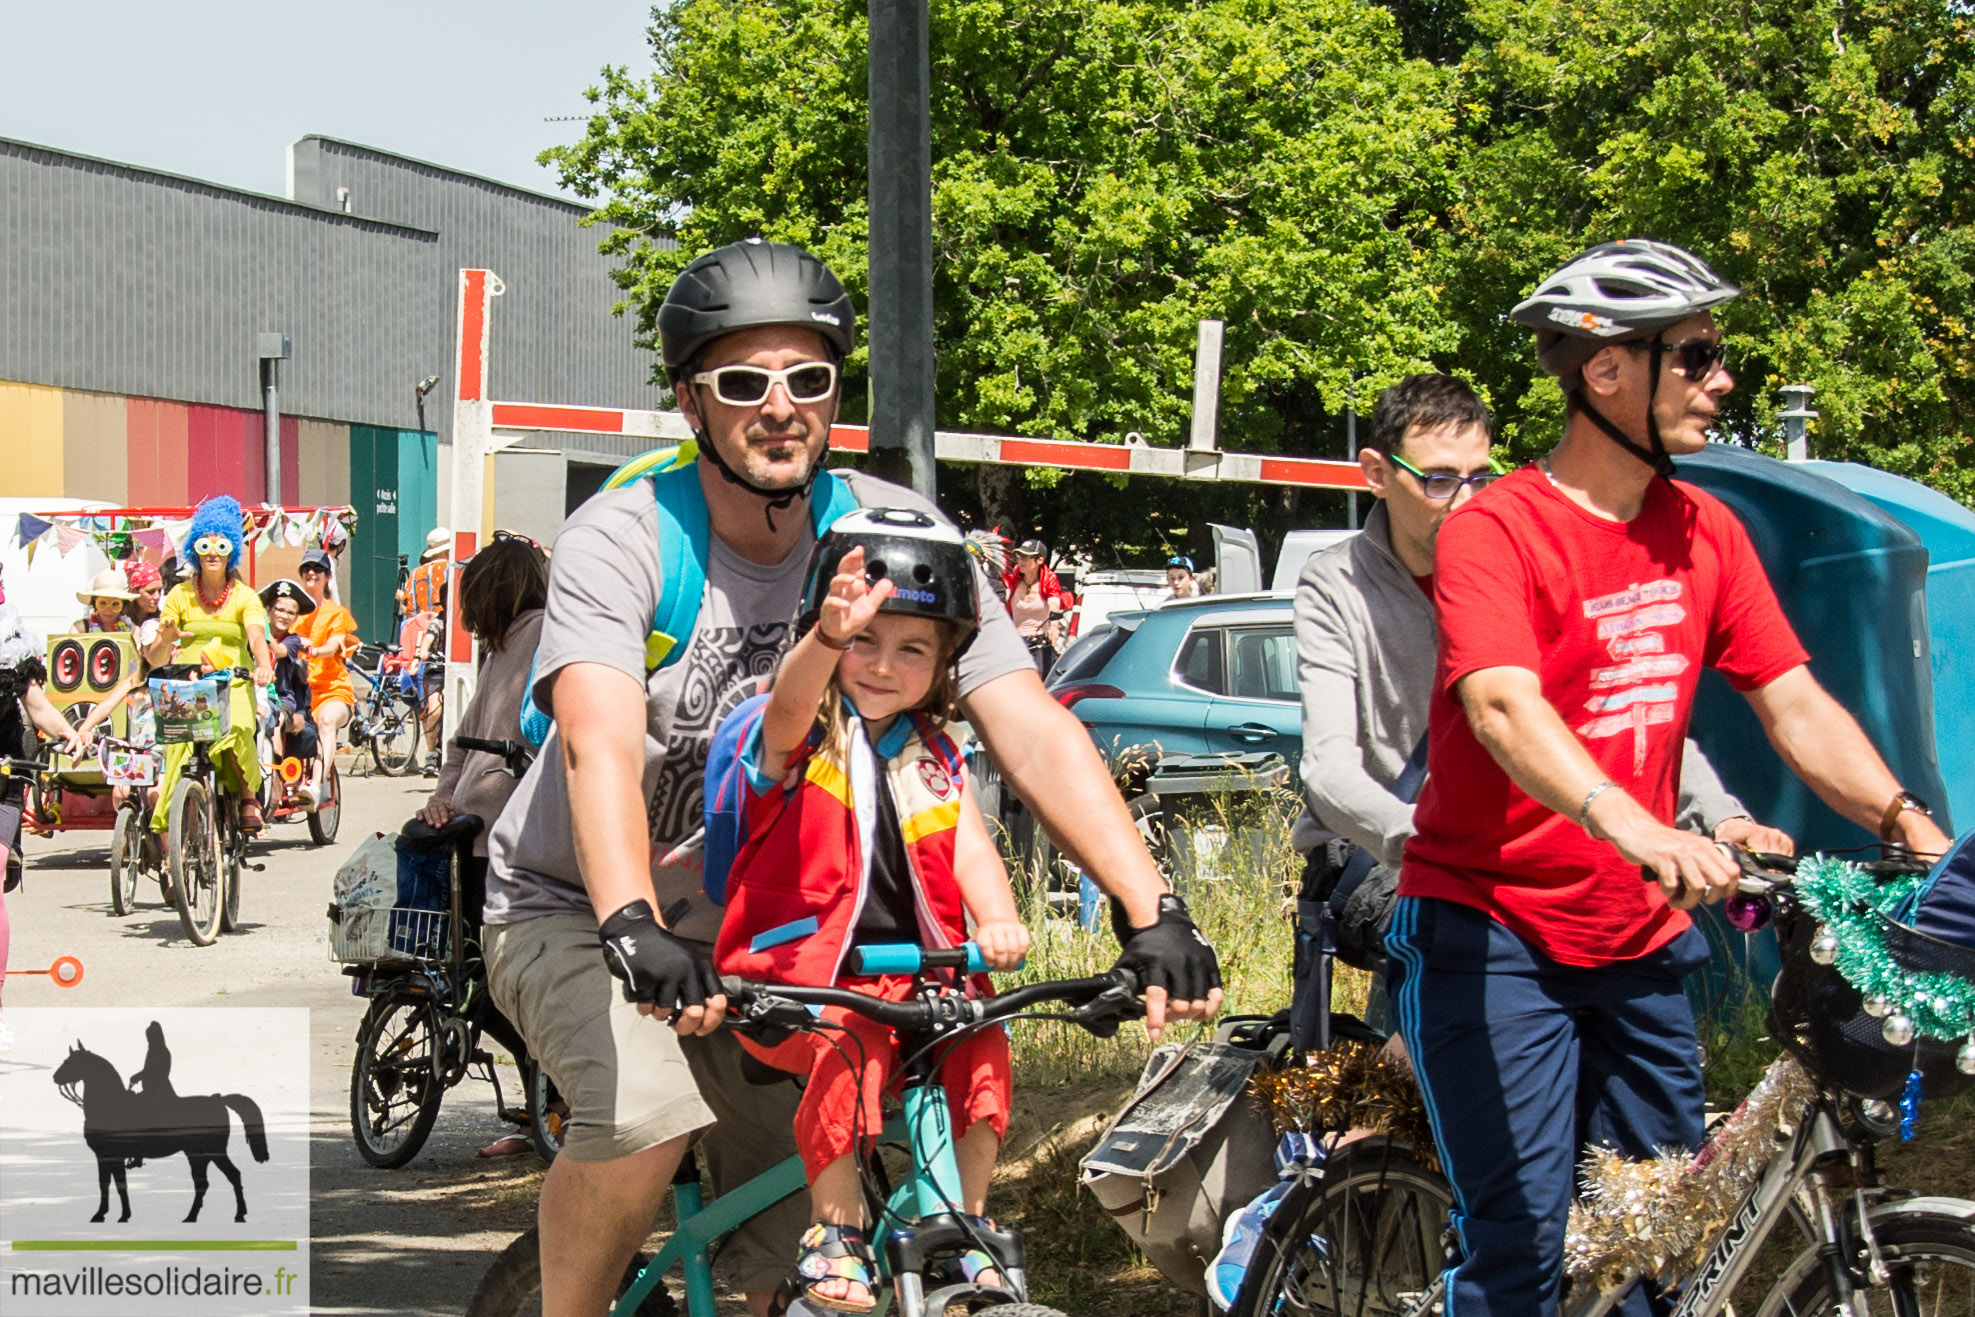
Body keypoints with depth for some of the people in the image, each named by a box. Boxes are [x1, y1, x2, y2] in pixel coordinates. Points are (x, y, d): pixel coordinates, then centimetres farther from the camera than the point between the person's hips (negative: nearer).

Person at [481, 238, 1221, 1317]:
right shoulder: (621, 540, -23)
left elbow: (1029, 730, -22)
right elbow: (601, 744, -39)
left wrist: (1152, 913, -34)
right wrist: (633, 933, -56)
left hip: (746, 921, 4)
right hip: (574, 907, -4)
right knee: (646, 1118, -30)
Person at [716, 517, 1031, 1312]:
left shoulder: (936, 760, 14)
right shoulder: (796, 737, -1)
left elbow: (969, 848, 1)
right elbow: (792, 700, -25)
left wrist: (998, 922, -23)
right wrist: (830, 638, -49)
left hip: (913, 975, 4)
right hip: (796, 977, -4)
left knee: (980, 1042, -22)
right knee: (850, 1042, -33)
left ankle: (968, 1225, -6)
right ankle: (834, 1230, -19)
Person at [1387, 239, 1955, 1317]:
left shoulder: (1707, 532, 6)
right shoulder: (1494, 532, -15)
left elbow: (1794, 704, 4)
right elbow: (1504, 706, -31)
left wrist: (1911, 826, -11)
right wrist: (1637, 831, -47)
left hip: (1636, 940, 6)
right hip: (1493, 933, -6)